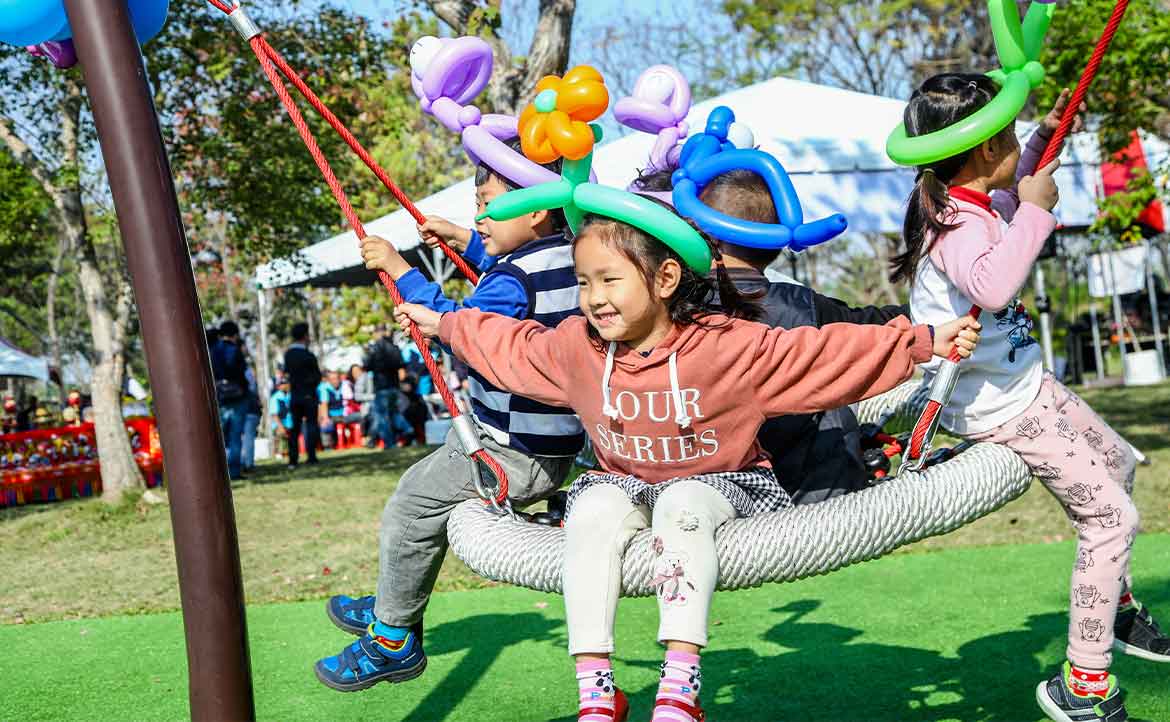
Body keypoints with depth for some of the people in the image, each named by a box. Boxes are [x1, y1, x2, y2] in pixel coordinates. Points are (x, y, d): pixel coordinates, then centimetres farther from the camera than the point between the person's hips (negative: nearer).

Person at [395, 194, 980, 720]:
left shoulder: (730, 345, -18)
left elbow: (828, 352, -19)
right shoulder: (576, 346, -3)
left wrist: (924, 343, -23)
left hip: (717, 483, -3)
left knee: (683, 506, -37)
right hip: (622, 483, 4)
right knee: (595, 510, -30)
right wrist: (442, 324, 24)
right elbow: (511, 347, 16)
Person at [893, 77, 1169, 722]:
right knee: (1111, 518, -7)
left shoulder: (972, 203, 4)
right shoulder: (957, 226, -27)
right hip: (1002, 407, -11)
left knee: (1117, 461, 26)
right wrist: (1035, 209, -36)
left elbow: (1006, 199, 31)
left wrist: (1045, 138, 20)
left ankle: (1117, 608, 44)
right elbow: (991, 286, -49)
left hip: (1022, 384, 11)